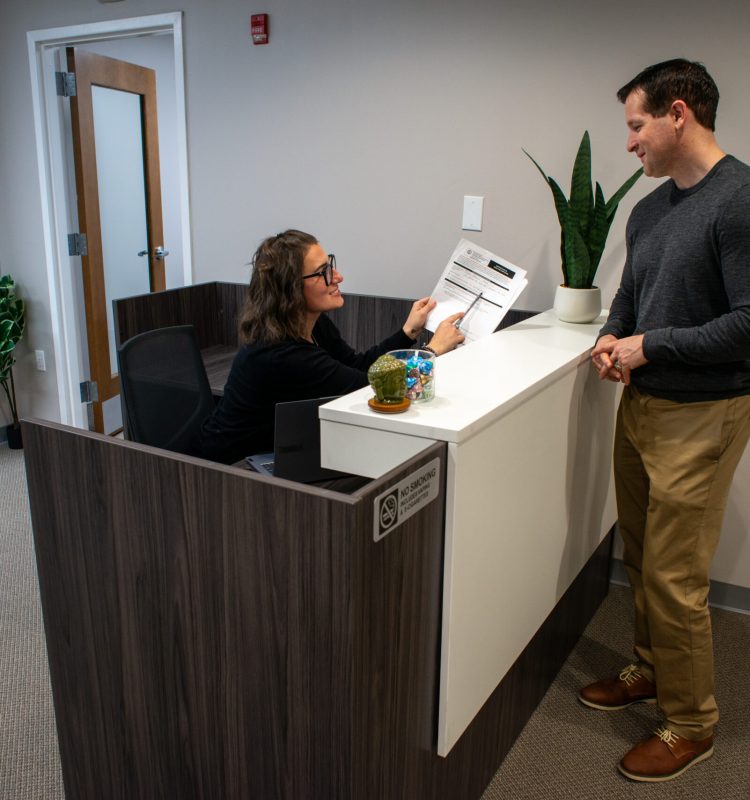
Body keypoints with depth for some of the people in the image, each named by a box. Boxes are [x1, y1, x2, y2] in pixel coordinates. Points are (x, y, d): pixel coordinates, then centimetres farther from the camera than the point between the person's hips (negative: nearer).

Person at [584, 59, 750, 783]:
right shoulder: (649, 207, 10)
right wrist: (611, 338, 0)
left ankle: (691, 723, 20)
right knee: (639, 557, 17)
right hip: (639, 404, 8)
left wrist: (649, 345, -15)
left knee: (673, 579, 0)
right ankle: (650, 672, 38)